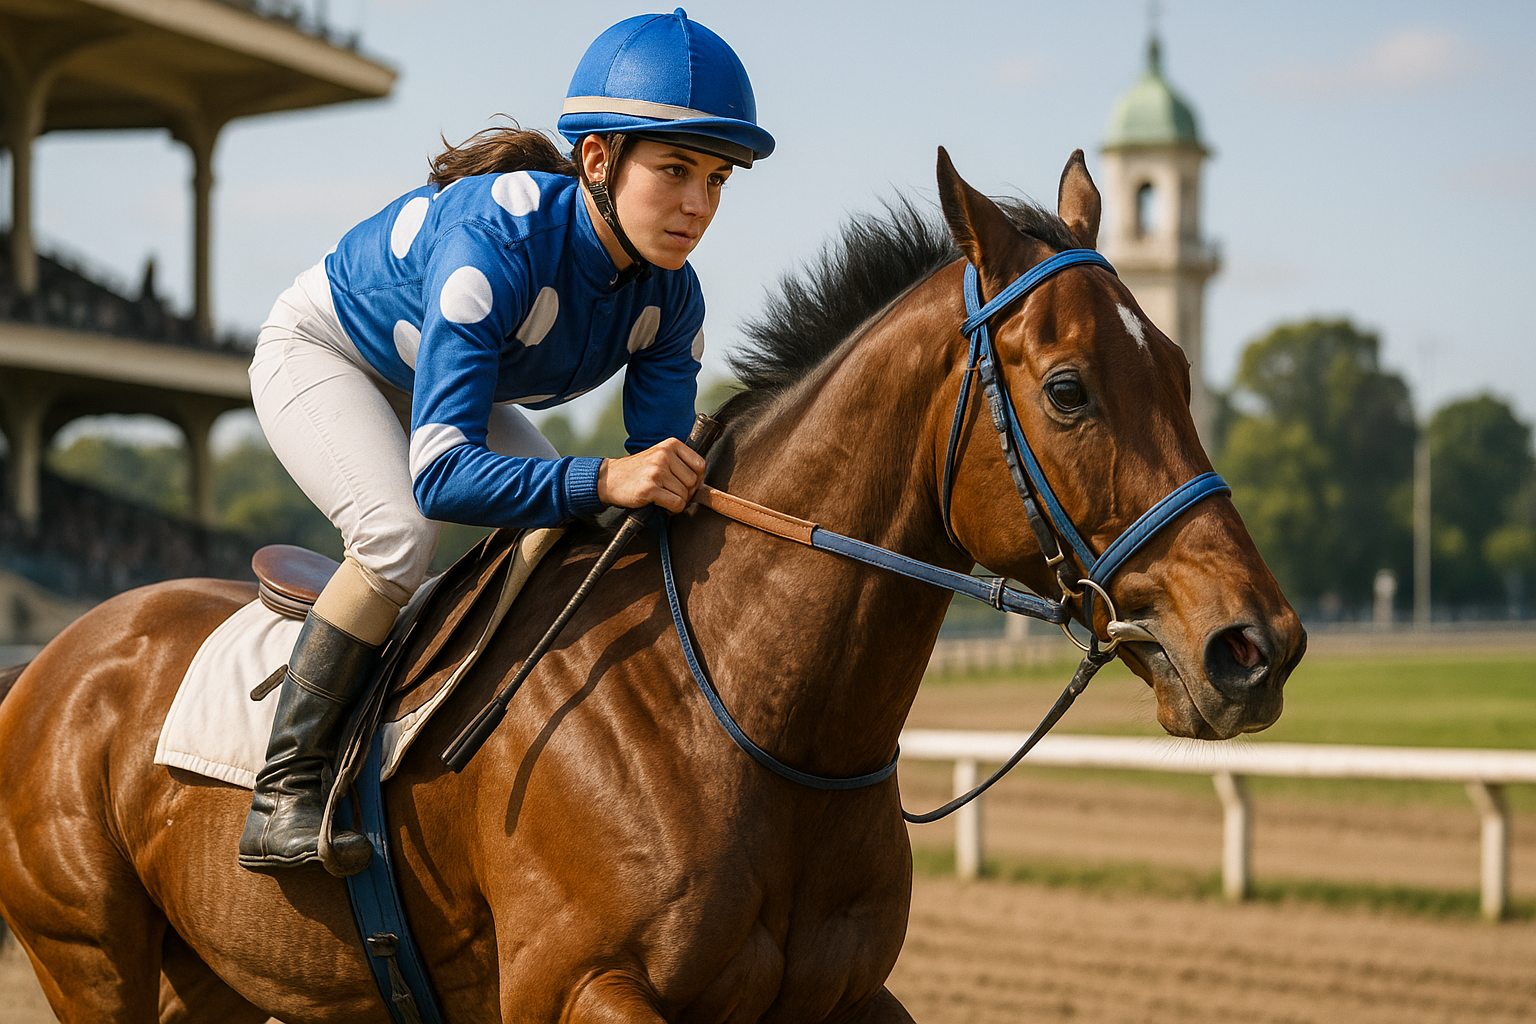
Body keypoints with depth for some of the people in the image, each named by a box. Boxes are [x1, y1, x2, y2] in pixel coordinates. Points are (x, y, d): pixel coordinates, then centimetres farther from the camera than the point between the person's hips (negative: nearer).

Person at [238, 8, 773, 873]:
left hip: (456, 385, 7)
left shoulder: (670, 297, -21)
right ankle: (284, 794, -24)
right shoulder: (494, 243, -43)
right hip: (321, 355, -7)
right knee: (402, 536, -31)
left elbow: (660, 471, -19)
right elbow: (440, 476, -49)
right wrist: (606, 480, -59)